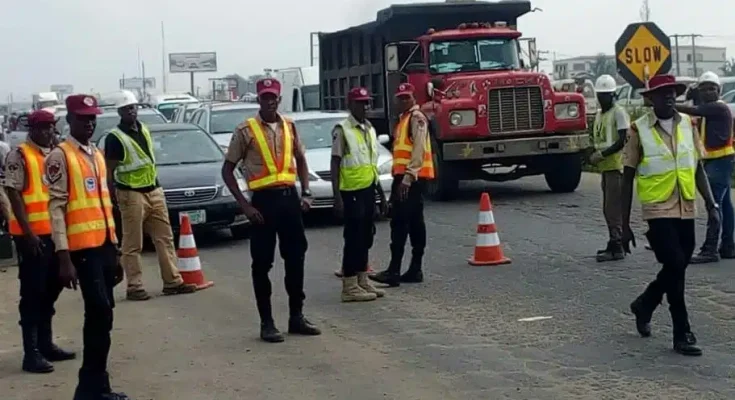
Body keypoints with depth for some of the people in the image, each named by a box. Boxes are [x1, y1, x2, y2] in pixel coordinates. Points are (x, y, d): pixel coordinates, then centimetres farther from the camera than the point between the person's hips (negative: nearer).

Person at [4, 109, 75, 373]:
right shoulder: (19, 156, -8)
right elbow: (13, 194, -13)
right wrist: (28, 232, -19)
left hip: (54, 231, 7)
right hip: (31, 234, -7)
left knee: (51, 289, 13)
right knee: (33, 293, -5)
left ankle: (46, 343, 25)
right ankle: (31, 353, -2)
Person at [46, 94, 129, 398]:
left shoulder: (98, 155, 17)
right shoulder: (60, 156, -6)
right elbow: (56, 207, -12)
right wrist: (64, 257, -18)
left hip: (105, 245, 8)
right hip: (83, 248, -7)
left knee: (101, 315, 9)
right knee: (100, 314, -11)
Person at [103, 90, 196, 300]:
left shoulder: (144, 130, 12)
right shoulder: (115, 137, -10)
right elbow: (109, 171, -10)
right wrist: (113, 199, -13)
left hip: (154, 191, 7)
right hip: (131, 195, -7)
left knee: (165, 238, 8)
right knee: (132, 245, -2)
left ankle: (173, 282, 12)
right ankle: (134, 287, 3)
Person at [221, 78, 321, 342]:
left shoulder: (289, 127, 9)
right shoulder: (246, 130, -4)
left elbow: (300, 160, 20)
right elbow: (228, 169, -2)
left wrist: (306, 193, 6)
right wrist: (244, 205, -9)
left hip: (289, 197, 4)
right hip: (264, 200, -4)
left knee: (295, 258, 9)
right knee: (262, 263, 1)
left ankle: (296, 316, 21)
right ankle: (267, 323, 9)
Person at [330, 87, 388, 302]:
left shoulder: (370, 129, 14)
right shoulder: (342, 130, -9)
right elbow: (335, 164, -12)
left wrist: (382, 195, 18)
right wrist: (337, 197, -18)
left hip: (368, 191, 8)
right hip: (352, 192, -8)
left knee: (366, 238, 12)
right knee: (353, 238, -5)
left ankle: (362, 280, 22)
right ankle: (349, 287, 0)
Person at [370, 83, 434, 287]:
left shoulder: (417, 118, -8)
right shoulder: (403, 119, 21)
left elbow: (419, 150, -17)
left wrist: (407, 178, -23)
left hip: (412, 178, -10)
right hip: (402, 177, 10)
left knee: (400, 223, -13)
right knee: (414, 223, 10)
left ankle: (394, 270, -16)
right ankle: (415, 270, 14)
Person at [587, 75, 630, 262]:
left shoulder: (619, 113, -7)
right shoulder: (599, 114, 18)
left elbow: (622, 140, -15)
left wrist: (602, 155, -17)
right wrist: (594, 156, 7)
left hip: (616, 165, -9)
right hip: (605, 167, 9)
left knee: (613, 207, -10)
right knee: (609, 208, 12)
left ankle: (616, 247, -8)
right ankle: (616, 244, 19)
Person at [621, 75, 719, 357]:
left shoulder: (688, 124, 5)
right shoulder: (639, 129, -7)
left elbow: (698, 168, 11)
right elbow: (628, 178, -2)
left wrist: (711, 204, -2)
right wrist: (625, 225, -3)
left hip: (686, 209, 5)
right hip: (658, 210, -5)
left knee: (676, 268, 13)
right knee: (675, 267, -10)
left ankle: (644, 304, 40)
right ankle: (682, 334, 2)